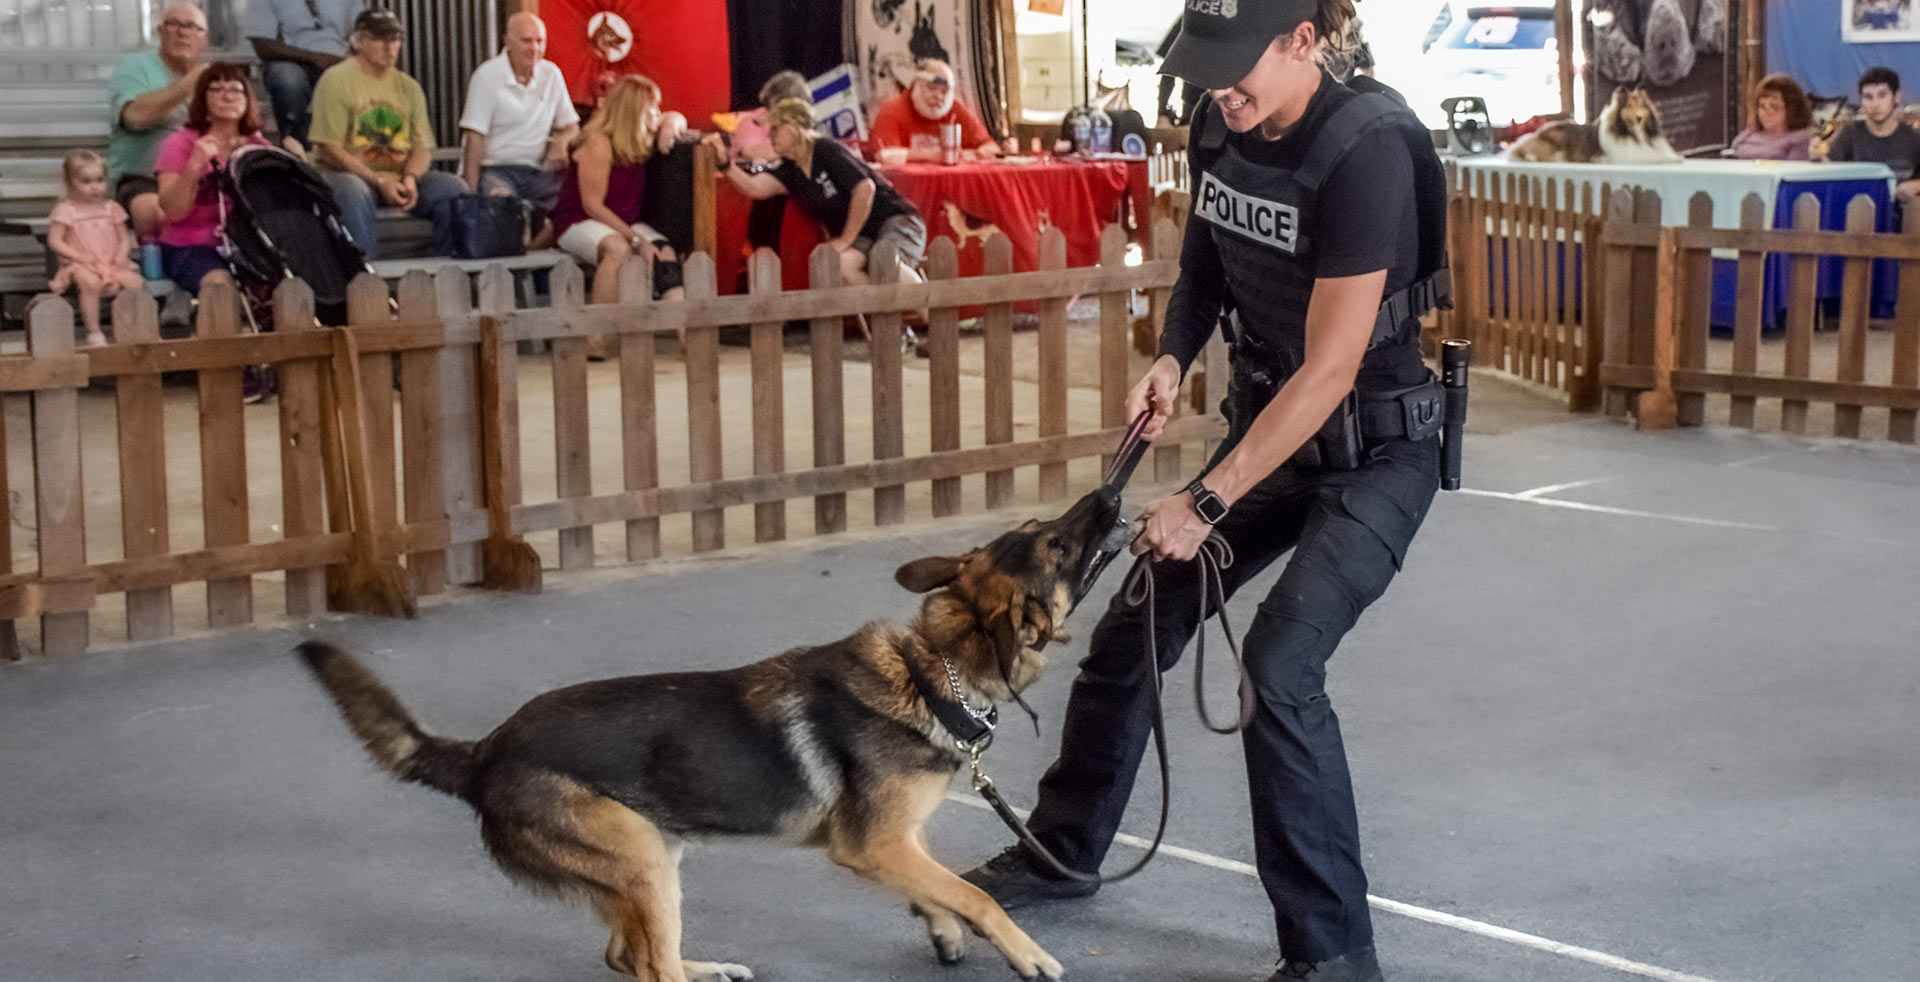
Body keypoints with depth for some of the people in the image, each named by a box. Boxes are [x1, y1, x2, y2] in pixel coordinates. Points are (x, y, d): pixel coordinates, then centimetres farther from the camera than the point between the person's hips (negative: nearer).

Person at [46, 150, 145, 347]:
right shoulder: (66, 210, 1)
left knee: (134, 282, -24)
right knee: (91, 282, -37)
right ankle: (93, 333, -29)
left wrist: (122, 255, -8)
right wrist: (78, 256, -17)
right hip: (81, 265, -4)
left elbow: (125, 237, 14)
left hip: (111, 263, 4)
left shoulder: (111, 207, 13)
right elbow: (54, 241, -4)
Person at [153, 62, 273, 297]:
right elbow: (174, 212, -10)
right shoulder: (181, 143, 2)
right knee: (221, 284, -34)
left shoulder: (259, 146, 13)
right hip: (190, 247, -4)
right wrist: (195, 165, -21)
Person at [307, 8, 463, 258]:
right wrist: (379, 181, -19)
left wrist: (410, 178, -16)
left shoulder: (408, 87, 13)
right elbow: (330, 150, -10)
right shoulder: (336, 80, -4)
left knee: (455, 189, -18)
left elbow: (423, 147, 7)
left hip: (401, 175, 5)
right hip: (350, 173, -5)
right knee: (354, 192, -39)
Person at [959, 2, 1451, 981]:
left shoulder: (1365, 149, -28)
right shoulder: (1219, 126, -6)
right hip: (1266, 424, 8)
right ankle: (1062, 849, 35)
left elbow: (1331, 366, -28)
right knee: (1134, 628, 12)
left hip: (1375, 450, -8)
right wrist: (1172, 357, -7)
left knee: (1277, 666, -22)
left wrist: (1207, 501, -27)